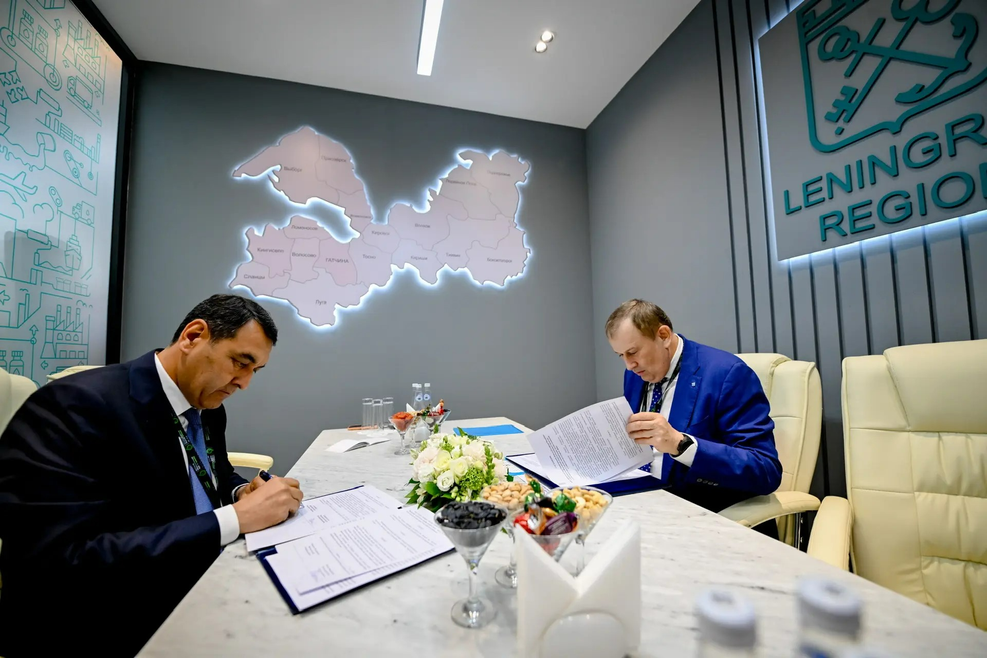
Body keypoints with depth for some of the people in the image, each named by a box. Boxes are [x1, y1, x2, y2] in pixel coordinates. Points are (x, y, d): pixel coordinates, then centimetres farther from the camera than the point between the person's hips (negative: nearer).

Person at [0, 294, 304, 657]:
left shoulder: (207, 405, 2)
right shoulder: (77, 405, -21)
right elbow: (55, 566, -28)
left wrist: (242, 491, -7)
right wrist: (234, 518, -30)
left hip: (205, 586, 7)